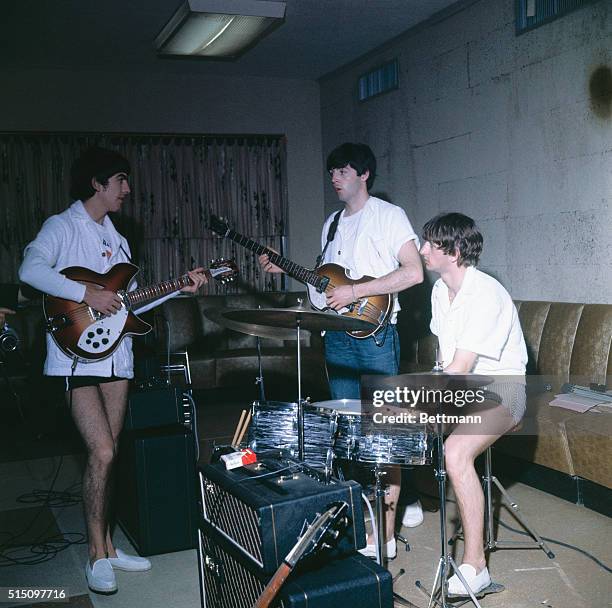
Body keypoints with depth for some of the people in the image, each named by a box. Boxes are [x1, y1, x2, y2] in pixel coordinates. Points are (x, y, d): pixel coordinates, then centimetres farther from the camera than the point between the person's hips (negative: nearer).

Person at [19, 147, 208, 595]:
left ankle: (106, 545, 22)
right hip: (78, 355, -7)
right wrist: (87, 294, -26)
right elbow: (31, 269, -22)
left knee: (108, 454, 11)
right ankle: (98, 556, 3)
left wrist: (181, 288, 10)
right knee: (102, 453, -12)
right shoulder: (63, 227, -4)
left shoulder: (116, 239, 19)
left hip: (116, 354, 7)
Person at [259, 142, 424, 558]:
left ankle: (386, 531, -3)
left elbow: (414, 272, -14)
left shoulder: (388, 215, -4)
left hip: (375, 332, -7)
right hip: (338, 335, 7)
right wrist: (284, 269, 8)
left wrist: (355, 291, -18)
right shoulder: (332, 224, 19)